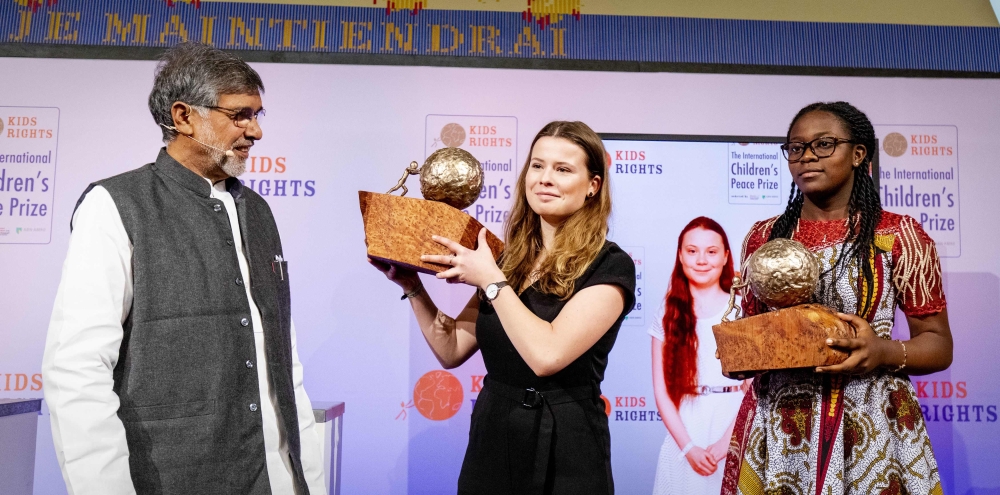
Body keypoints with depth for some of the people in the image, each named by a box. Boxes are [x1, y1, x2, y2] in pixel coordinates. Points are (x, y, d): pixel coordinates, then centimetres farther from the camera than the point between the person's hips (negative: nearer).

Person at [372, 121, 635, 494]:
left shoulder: (609, 265, -12)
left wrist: (492, 281, -17)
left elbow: (547, 355, -25)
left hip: (562, 452, -5)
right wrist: (411, 286, -3)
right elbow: (452, 351, 7)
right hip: (490, 441, 6)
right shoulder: (509, 260, 6)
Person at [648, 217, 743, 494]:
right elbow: (662, 391, 1)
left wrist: (726, 440, -12)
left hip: (735, 429, -1)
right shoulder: (668, 313, 3)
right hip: (684, 436, 1)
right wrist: (688, 447, -8)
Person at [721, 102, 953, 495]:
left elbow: (938, 344, 0)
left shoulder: (900, 235, -3)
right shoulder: (763, 238, 5)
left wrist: (885, 352, -19)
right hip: (777, 427, 2)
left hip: (870, 426, -2)